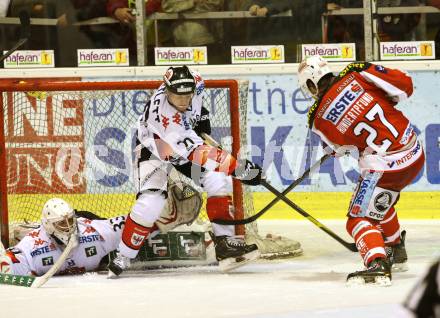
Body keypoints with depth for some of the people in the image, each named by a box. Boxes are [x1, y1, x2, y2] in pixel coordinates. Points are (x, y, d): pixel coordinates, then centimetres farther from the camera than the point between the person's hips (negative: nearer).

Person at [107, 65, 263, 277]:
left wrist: (201, 116, 4)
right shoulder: (161, 113, -41)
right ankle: (123, 257, -6)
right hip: (154, 150, -6)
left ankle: (225, 243, -10)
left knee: (217, 180, -13)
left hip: (187, 140, 6)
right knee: (150, 203, -22)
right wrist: (238, 167, -45)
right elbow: (195, 153, -42)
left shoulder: (192, 83, -22)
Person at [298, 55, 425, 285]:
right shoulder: (357, 75, -1)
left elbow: (339, 146, 10)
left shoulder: (319, 119, -4)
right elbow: (405, 86, -2)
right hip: (415, 154, 6)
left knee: (360, 218, -3)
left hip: (385, 167, -6)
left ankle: (377, 264, -27)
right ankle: (396, 251, 45)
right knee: (378, 202, 31)